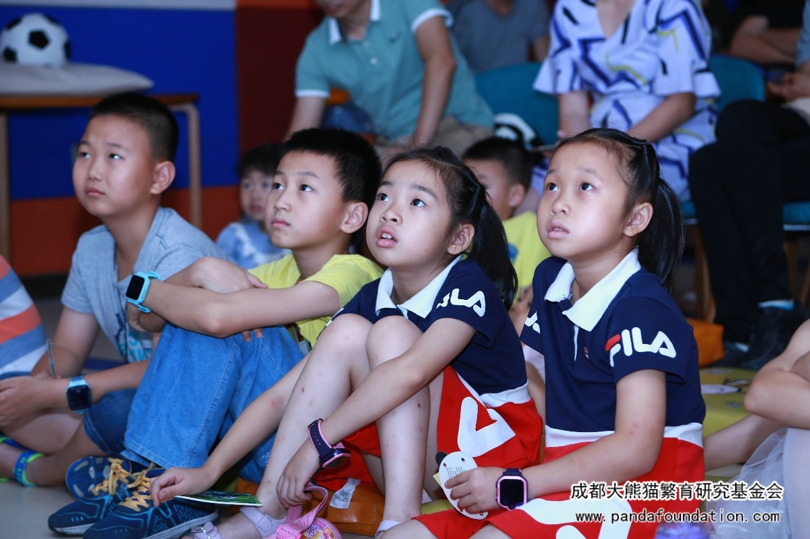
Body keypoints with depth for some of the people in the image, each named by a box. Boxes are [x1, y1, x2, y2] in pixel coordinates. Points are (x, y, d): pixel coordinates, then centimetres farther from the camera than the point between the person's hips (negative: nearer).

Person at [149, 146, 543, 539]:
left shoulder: (467, 286, -17)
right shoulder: (371, 299, 1)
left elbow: (411, 370, -35)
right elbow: (291, 390, -1)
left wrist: (317, 440, -36)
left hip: (491, 450, -6)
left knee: (391, 332, -22)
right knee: (347, 331, -14)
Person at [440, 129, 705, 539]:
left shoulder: (640, 310, -18)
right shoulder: (551, 279, 8)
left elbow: (636, 450, -24)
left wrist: (514, 484, -24)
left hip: (644, 480, -7)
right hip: (569, 471, 8)